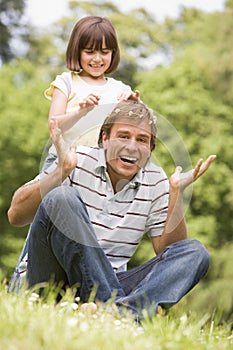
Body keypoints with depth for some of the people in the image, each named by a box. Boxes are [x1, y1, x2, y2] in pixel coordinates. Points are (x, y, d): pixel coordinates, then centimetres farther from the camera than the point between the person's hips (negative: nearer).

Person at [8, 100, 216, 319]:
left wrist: (176, 194, -7)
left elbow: (168, 252, 3)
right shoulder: (78, 161, -1)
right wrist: (61, 171, -19)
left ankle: (128, 308, -45)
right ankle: (112, 302, -37)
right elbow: (16, 216, -8)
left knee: (195, 252, -14)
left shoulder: (155, 182, 9)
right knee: (62, 197, -26)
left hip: (110, 283, 4)